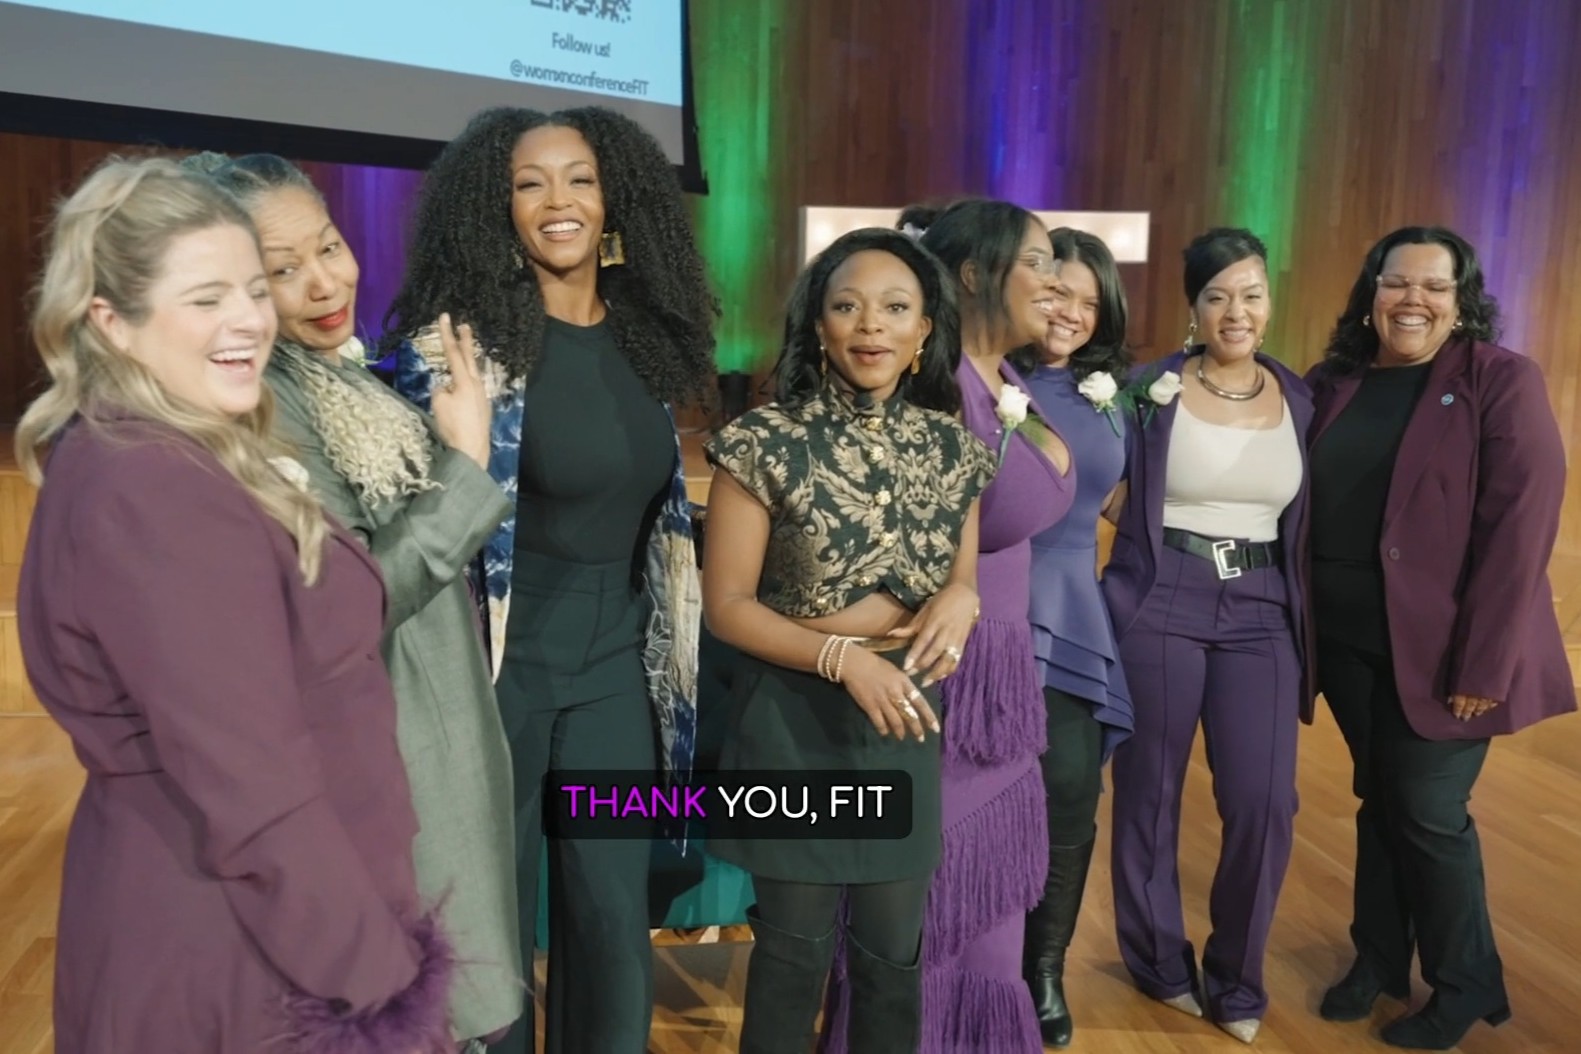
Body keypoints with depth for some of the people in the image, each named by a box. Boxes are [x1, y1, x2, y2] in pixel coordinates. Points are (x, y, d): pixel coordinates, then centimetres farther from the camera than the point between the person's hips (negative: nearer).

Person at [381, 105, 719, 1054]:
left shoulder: (644, 337, 5)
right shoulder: (461, 339, -12)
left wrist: (669, 651, 15)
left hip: (616, 662, 5)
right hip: (499, 660, -4)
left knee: (616, 923, 13)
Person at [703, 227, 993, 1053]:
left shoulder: (952, 447, 1)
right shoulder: (768, 442, -11)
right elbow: (725, 604, -11)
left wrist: (963, 598, -12)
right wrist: (840, 655, -23)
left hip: (907, 718, 4)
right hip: (797, 719, -3)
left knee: (893, 953, 17)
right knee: (794, 952, 12)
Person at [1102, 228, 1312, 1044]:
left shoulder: (1299, 399, 7)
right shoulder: (1151, 390, -4)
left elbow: (1306, 520, 12)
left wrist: (1308, 618, 10)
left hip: (1261, 615, 3)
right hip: (1157, 607, -2)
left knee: (1265, 802, 0)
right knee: (1149, 790, 8)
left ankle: (1236, 976, 23)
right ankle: (1159, 960, 30)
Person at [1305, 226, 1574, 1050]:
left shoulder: (1501, 382, -8)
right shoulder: (1334, 384, 5)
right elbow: (1301, 508, 8)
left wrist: (1483, 663, -18)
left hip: (1437, 648, -4)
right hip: (1346, 640, 4)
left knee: (1427, 812, 4)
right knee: (1378, 799, 15)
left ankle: (1466, 985, 27)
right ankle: (1379, 958, 33)